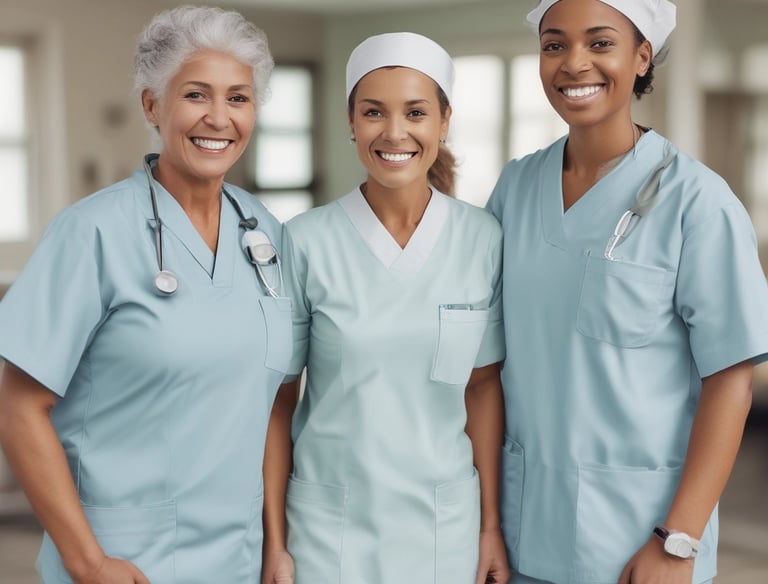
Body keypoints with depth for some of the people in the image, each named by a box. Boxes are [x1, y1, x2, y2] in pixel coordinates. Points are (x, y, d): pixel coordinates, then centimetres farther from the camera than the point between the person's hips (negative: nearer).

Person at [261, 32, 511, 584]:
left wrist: (492, 526, 2)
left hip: (446, 521, 2)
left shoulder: (483, 239, -4)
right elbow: (278, 398, -4)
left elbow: (482, 386, 2)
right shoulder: (306, 242, -9)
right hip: (329, 523, -1)